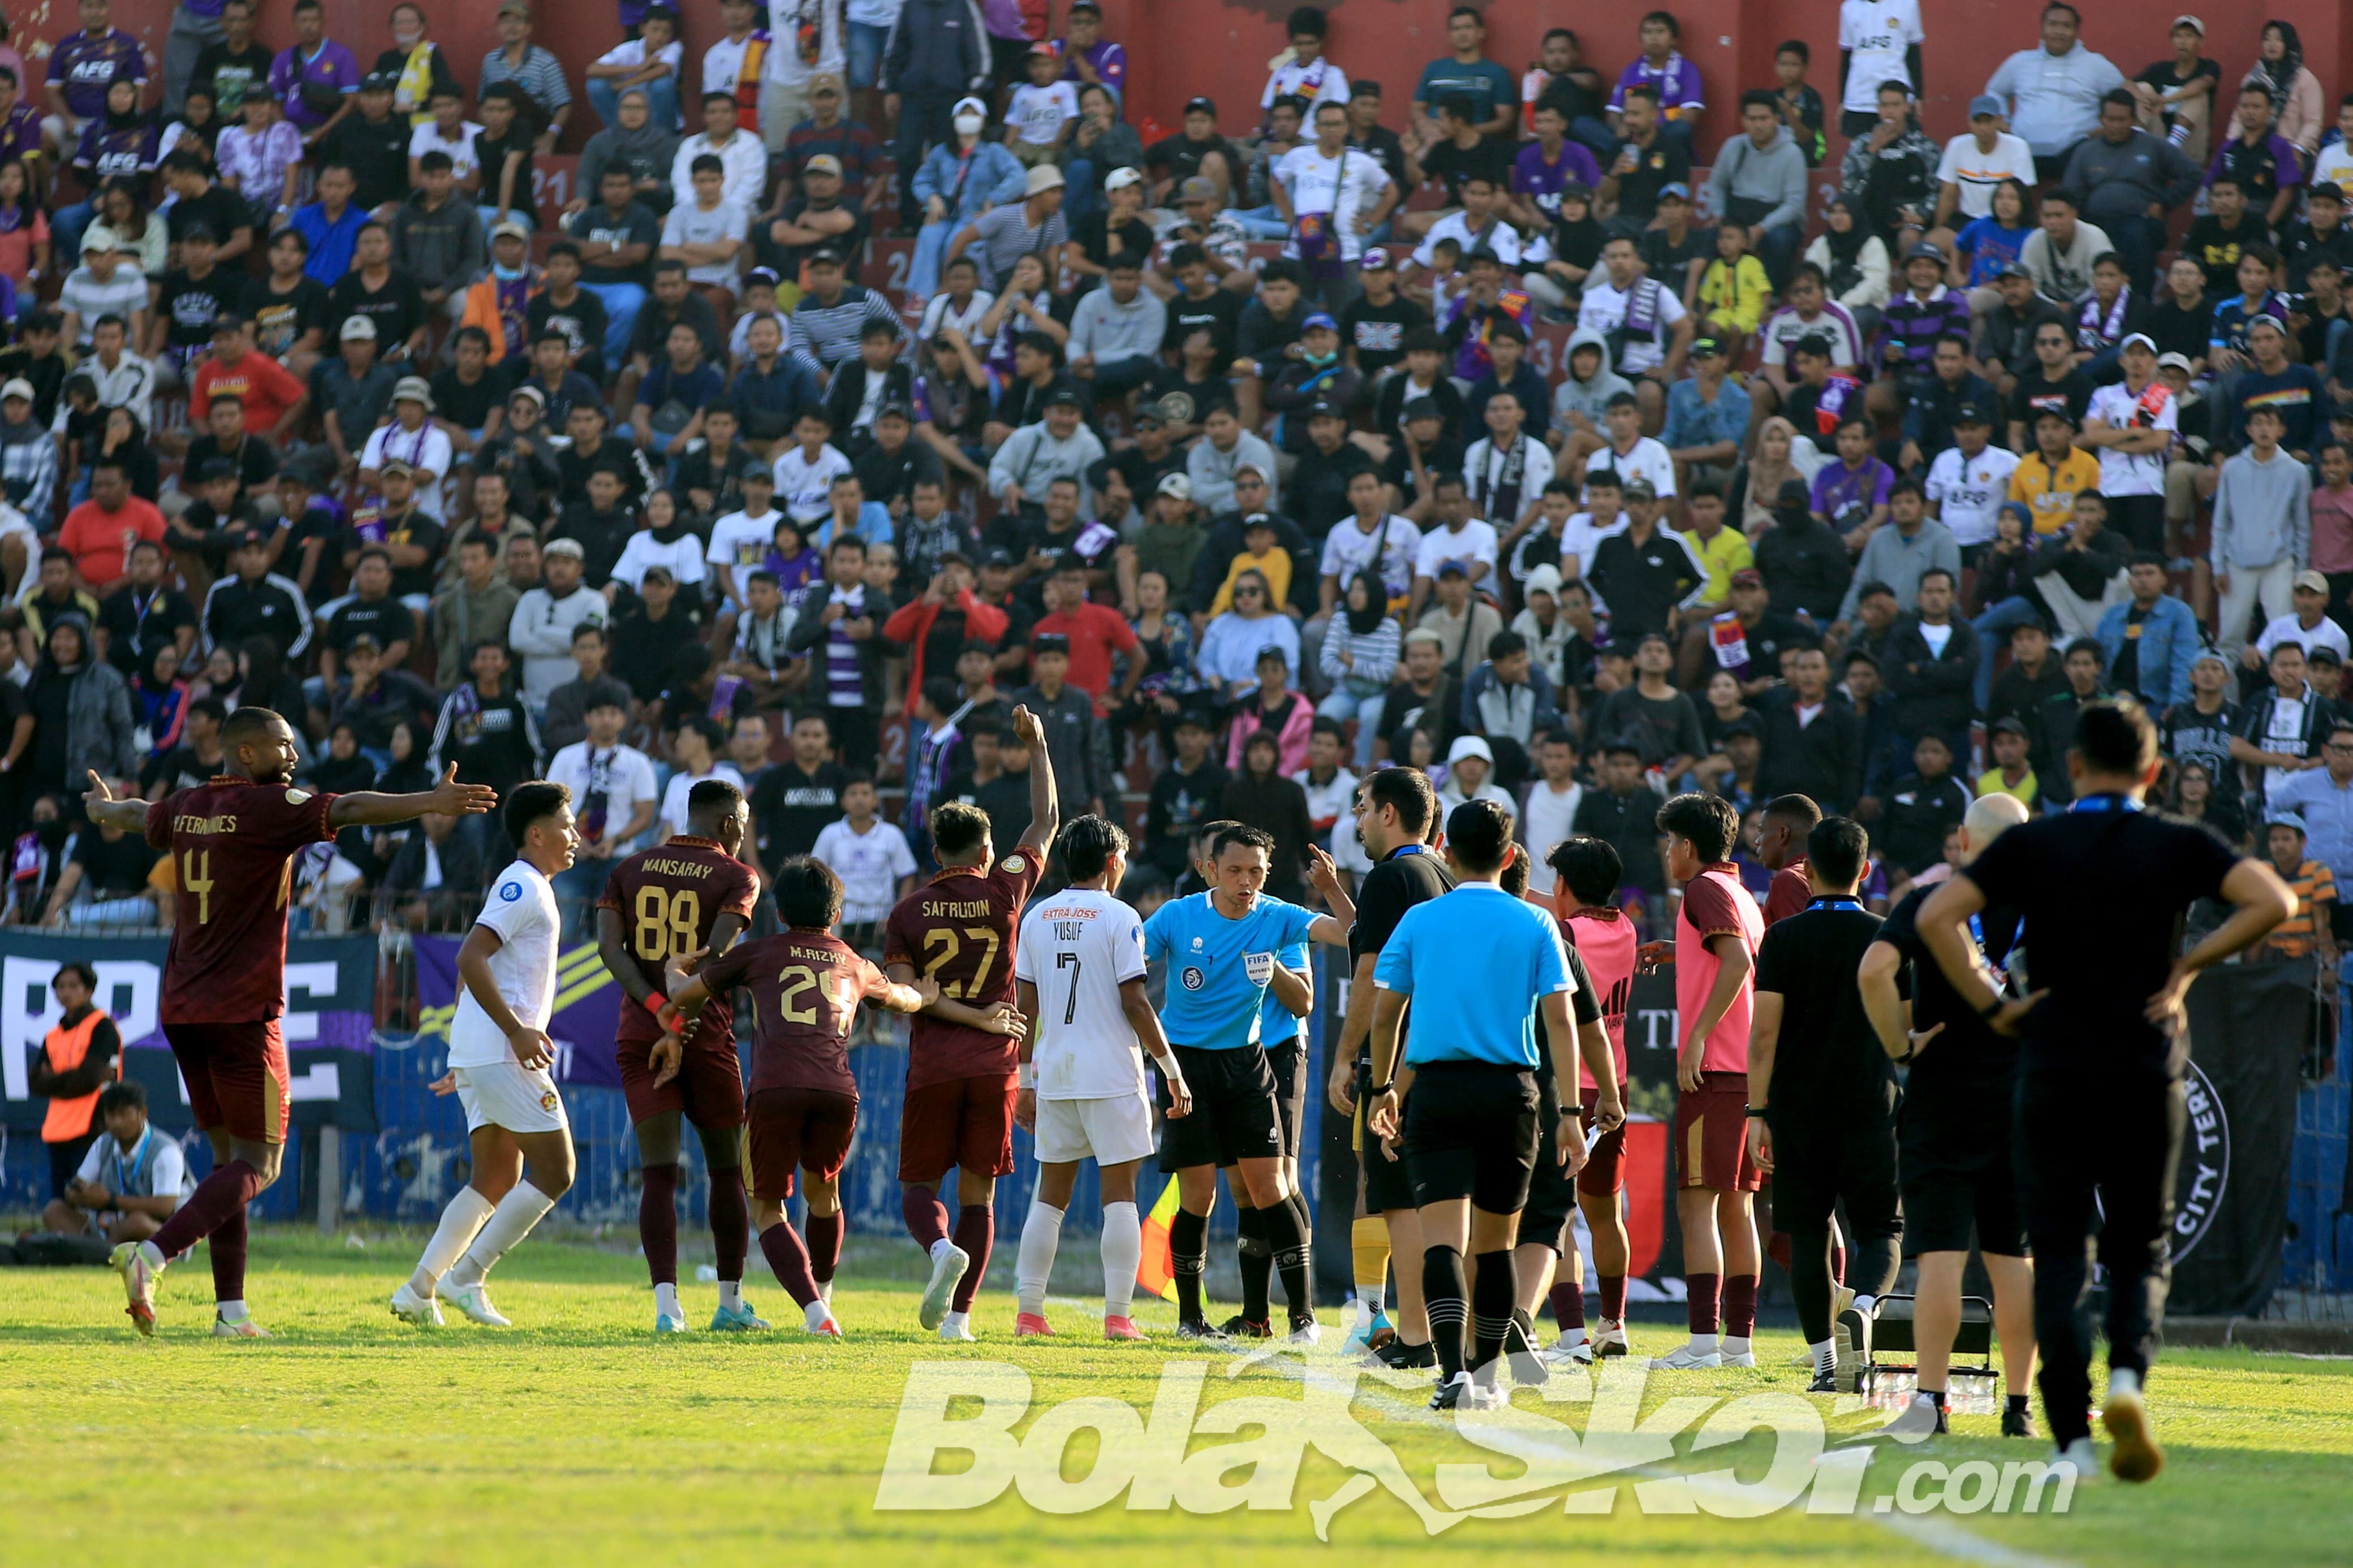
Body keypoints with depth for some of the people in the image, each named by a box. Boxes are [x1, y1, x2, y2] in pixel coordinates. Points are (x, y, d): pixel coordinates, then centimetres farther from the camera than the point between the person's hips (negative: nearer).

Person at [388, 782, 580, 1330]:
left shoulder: (521, 888, 21)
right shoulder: (523, 888, -10)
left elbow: (473, 966, 27)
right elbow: (470, 960, -20)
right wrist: (518, 1032, -23)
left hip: (476, 1054, 10)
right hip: (502, 1053, -10)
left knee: (497, 1180, 10)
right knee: (555, 1172, -8)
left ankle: (419, 1290, 4)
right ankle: (465, 1276, -9)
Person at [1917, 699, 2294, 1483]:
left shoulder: (2030, 845, 1)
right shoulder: (2179, 846, 2)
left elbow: (1936, 916, -9)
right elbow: (2273, 901, -11)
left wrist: (1992, 1005, -3)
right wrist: (2190, 964, -2)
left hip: (2053, 1070, -1)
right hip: (2147, 1077, 1)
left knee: (2060, 1255, 4)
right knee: (2141, 1249, 12)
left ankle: (2073, 1438, -6)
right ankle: (2128, 1375, -16)